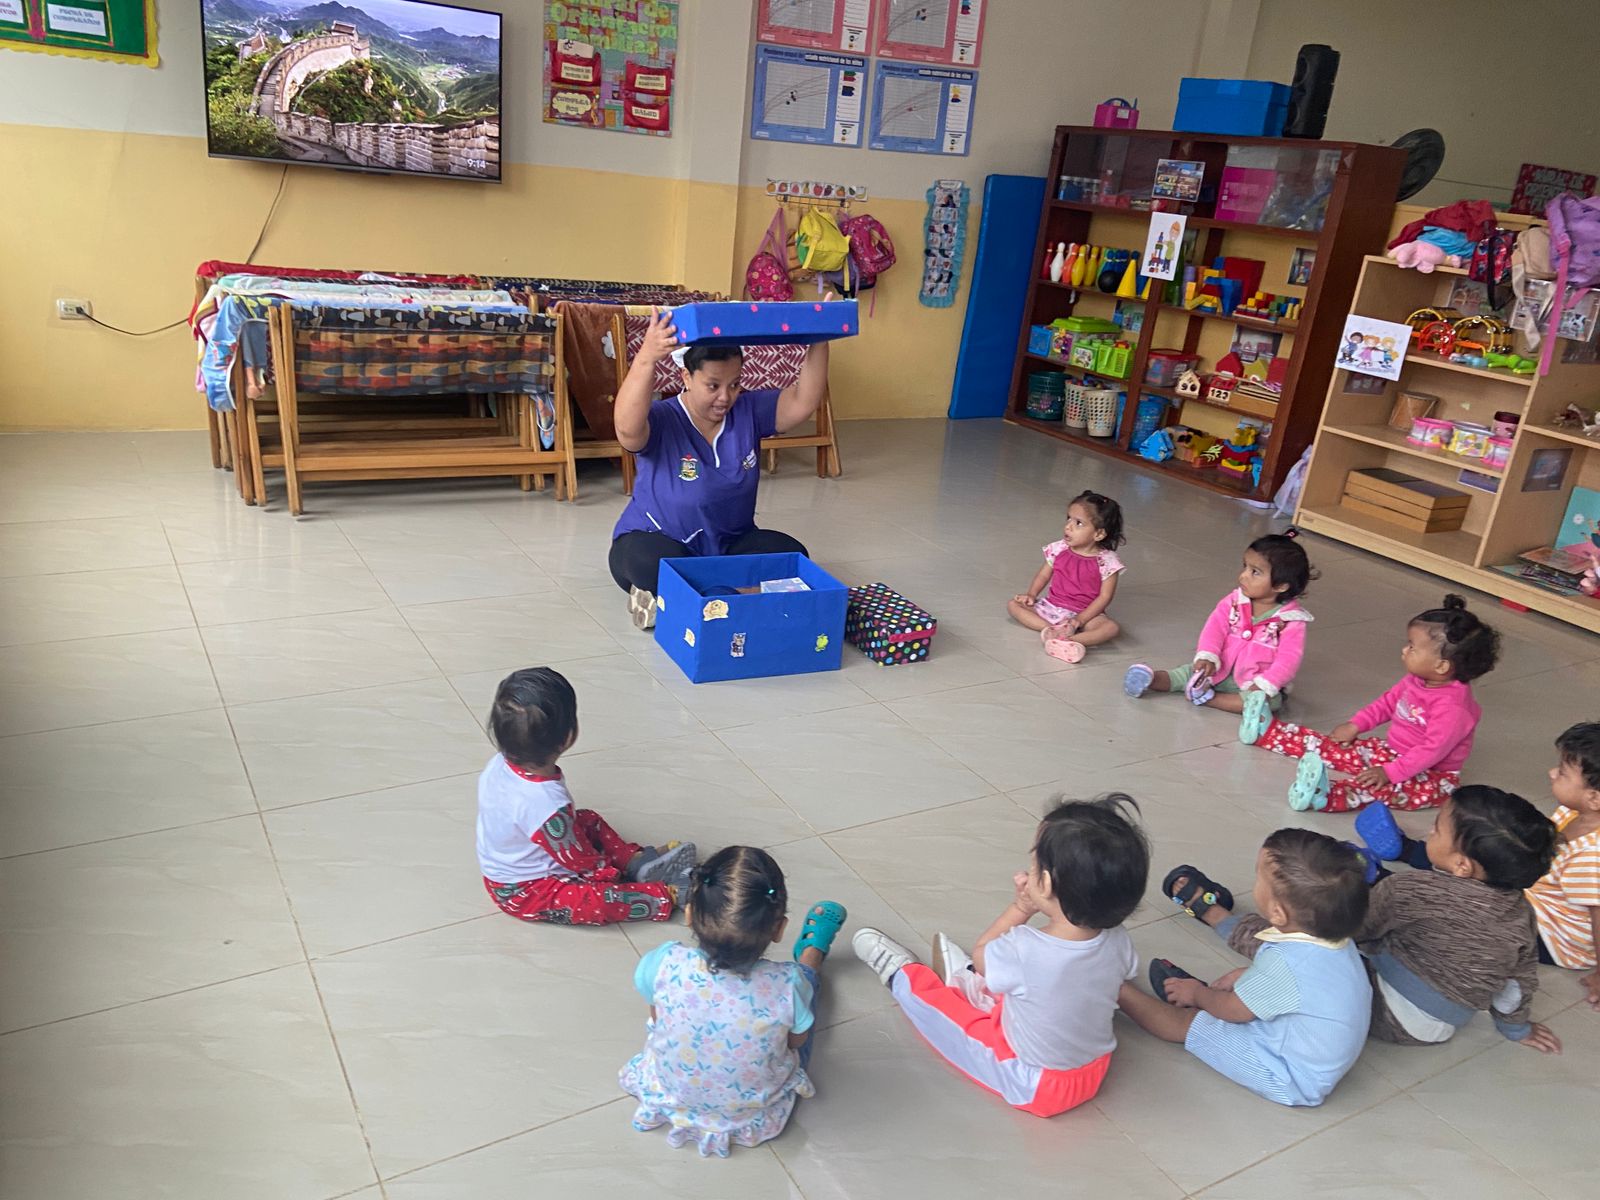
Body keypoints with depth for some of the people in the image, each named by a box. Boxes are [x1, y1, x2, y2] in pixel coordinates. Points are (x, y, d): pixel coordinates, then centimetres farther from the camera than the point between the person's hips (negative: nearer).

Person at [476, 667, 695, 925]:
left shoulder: (500, 765, -15)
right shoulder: (546, 804, -39)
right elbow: (581, 863, -21)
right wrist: (612, 872, -3)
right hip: (526, 893, -9)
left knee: (589, 821, 16)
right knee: (605, 900, -19)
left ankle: (635, 859, 13)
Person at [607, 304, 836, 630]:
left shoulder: (750, 411, -4)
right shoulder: (661, 422, -19)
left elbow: (803, 403, -16)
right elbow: (627, 428, -43)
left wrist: (819, 340, -28)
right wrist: (645, 359, -57)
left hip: (730, 543, 6)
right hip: (657, 541, -6)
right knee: (659, 564, -41)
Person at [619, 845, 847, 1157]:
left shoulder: (666, 963, -34)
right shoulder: (788, 985, -37)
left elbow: (656, 1019, -10)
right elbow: (797, 1040, -13)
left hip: (669, 1099, 1)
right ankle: (813, 949, 54)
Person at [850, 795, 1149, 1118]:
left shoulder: (1023, 950, -36)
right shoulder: (1118, 942, -24)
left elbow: (980, 955, -13)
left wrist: (1022, 907, -9)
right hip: (1094, 1073, 5)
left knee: (922, 992, 11)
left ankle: (900, 973, 41)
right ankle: (972, 983, 50)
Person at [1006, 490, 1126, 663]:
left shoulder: (1107, 561, -13)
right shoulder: (1059, 549, -2)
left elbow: (1105, 596, -13)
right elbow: (1044, 575, 8)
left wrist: (1080, 619, -21)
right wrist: (1031, 595, -10)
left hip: (1086, 613, -4)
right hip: (1051, 607, 4)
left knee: (1111, 627, -32)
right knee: (1014, 604, -13)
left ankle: (1070, 640, -52)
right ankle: (1050, 629, -34)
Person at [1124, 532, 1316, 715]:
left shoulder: (1292, 620, -16)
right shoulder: (1235, 601, -4)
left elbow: (1288, 660, -20)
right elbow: (1215, 627, -11)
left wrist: (1264, 686, -30)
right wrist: (1207, 657, -28)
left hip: (1255, 683, -4)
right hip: (1220, 669, 4)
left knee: (1271, 701, -31)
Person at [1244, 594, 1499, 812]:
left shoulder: (1451, 706, -29)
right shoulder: (1416, 680, -1)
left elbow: (1432, 750, -32)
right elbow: (1388, 701, 14)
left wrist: (1390, 772, -33)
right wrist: (1355, 725, 9)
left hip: (1431, 777, -9)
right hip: (1394, 752, 9)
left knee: (1383, 787, -38)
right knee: (1341, 747, 4)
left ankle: (1325, 796, -64)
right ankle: (1267, 731, 3)